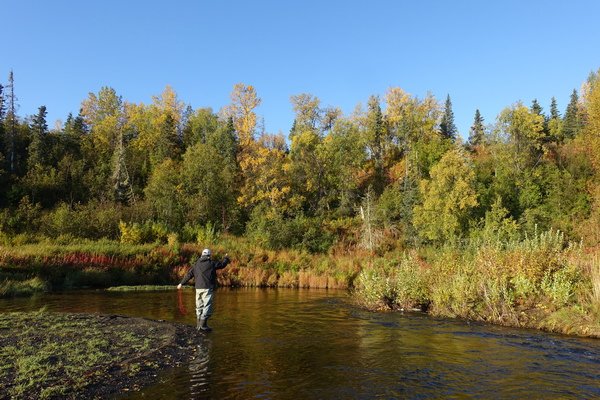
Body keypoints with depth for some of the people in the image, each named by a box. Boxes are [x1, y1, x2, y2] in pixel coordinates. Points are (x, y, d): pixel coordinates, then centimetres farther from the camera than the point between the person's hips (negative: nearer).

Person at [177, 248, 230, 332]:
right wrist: (226, 258, 29)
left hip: (198, 288, 6)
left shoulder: (196, 264, 12)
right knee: (207, 306, -6)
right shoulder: (211, 263, -1)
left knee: (199, 306, 14)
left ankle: (198, 324, 20)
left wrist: (181, 283, 23)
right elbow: (222, 264, 9)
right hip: (207, 288, -6)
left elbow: (189, 274, 13)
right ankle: (203, 325, -14)